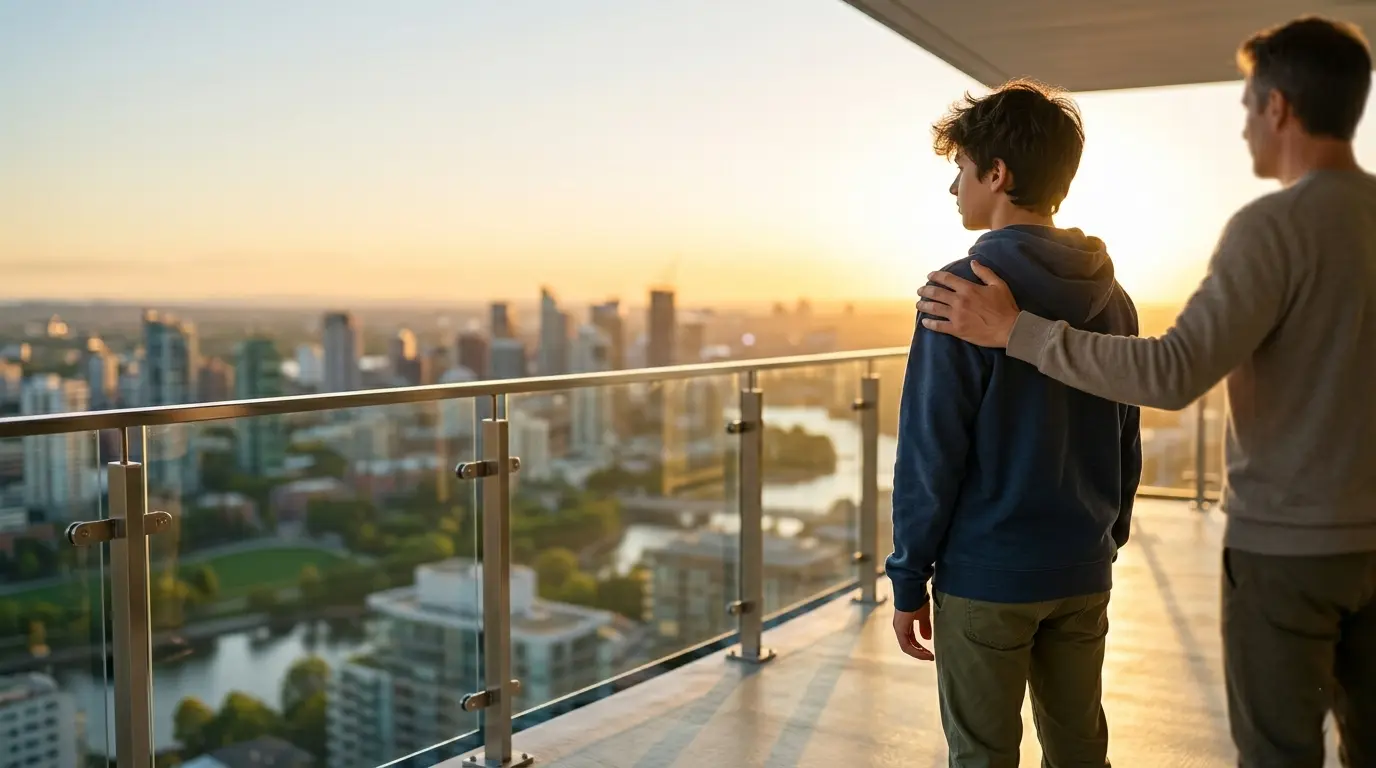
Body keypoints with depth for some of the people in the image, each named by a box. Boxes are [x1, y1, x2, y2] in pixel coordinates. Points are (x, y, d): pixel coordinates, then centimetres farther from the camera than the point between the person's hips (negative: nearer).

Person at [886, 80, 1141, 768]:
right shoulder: (1111, 299, 5)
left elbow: (930, 451, -15)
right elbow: (1126, 449, 10)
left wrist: (908, 580, -7)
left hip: (985, 578, -6)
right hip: (1084, 576, 6)